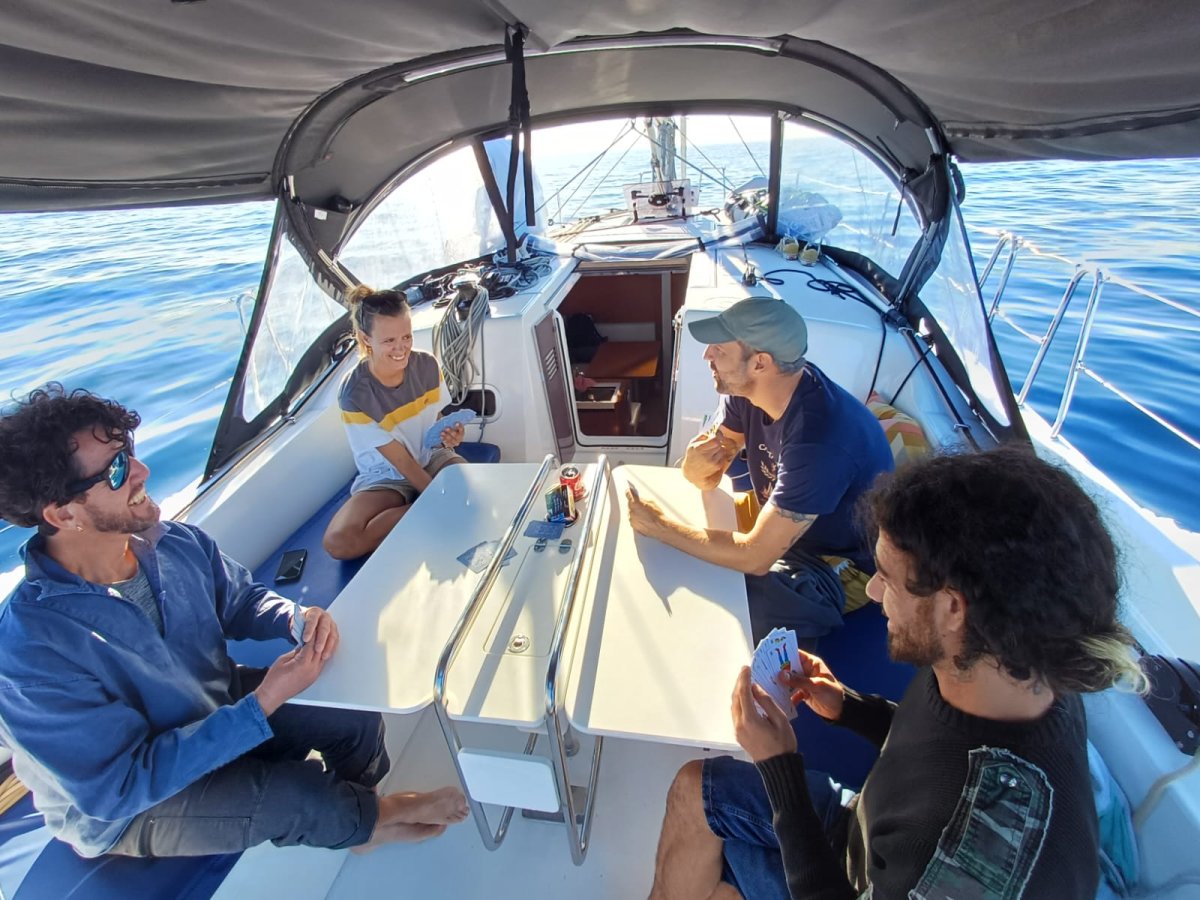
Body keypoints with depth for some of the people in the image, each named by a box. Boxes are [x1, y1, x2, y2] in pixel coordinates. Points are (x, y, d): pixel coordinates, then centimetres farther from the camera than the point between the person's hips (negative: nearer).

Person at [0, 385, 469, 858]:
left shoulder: (176, 543, -16)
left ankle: (347, 818, 27)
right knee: (294, 793, -24)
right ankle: (369, 818, 14)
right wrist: (263, 705, -34)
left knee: (358, 712, -6)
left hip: (218, 706, 5)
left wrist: (298, 618, -21)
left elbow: (241, 600, 1)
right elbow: (117, 789, -29)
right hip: (123, 811, -5)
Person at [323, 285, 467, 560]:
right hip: (386, 477, -1)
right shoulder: (355, 394, -23)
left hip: (433, 458, 1)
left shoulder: (427, 365, -13)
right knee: (338, 541, -27)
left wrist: (451, 435, -25)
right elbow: (401, 460, -20)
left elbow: (441, 418, 0)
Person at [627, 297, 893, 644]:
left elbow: (756, 557, -33)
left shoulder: (818, 437, -37)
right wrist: (694, 463, -29)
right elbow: (705, 480, -4)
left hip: (841, 566, -7)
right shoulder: (747, 390, -12)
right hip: (778, 527, 7)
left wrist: (657, 525, -27)